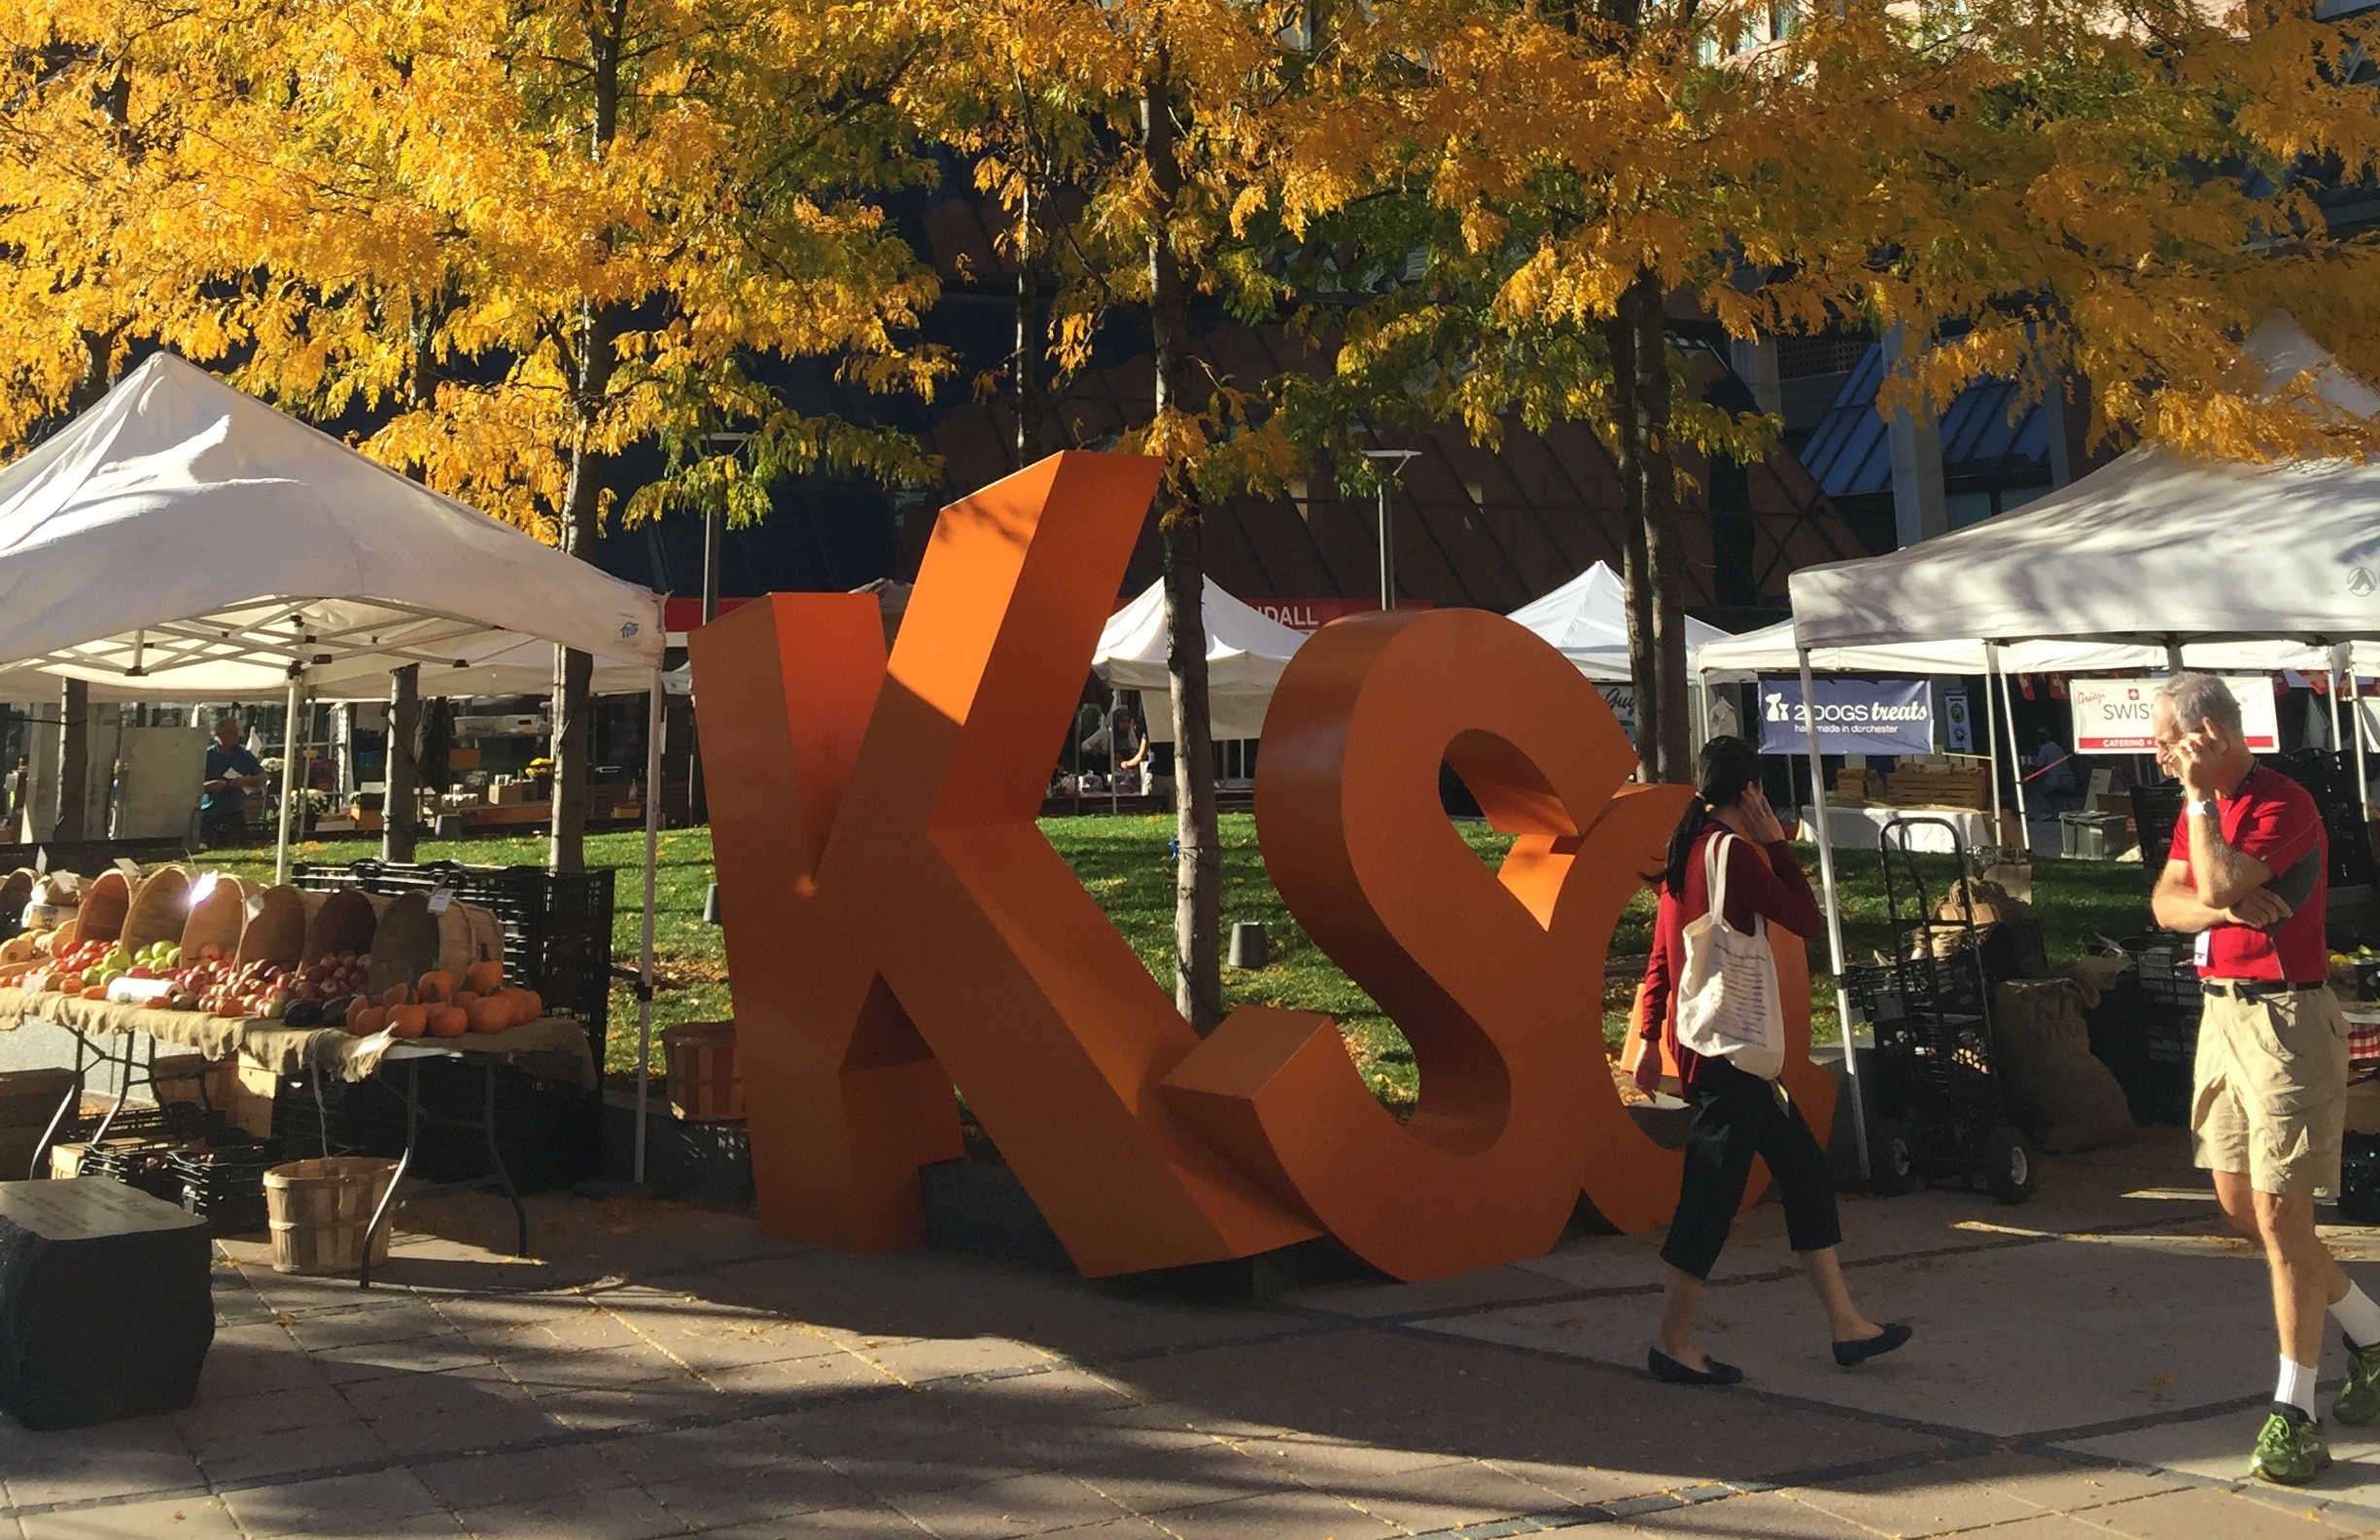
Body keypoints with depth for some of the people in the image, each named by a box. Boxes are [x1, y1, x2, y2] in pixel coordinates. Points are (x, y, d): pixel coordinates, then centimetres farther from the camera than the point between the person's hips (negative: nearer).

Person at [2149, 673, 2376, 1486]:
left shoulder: (2283, 805, -16)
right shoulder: (2202, 806, 13)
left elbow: (2218, 884, -26)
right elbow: (2168, 901, 4)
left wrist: (2199, 797, -17)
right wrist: (2225, 908, -15)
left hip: (2283, 1018, -9)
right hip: (2221, 1011, 9)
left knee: (2278, 1212, -8)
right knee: (2238, 1201, 13)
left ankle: (2294, 1411, -2)